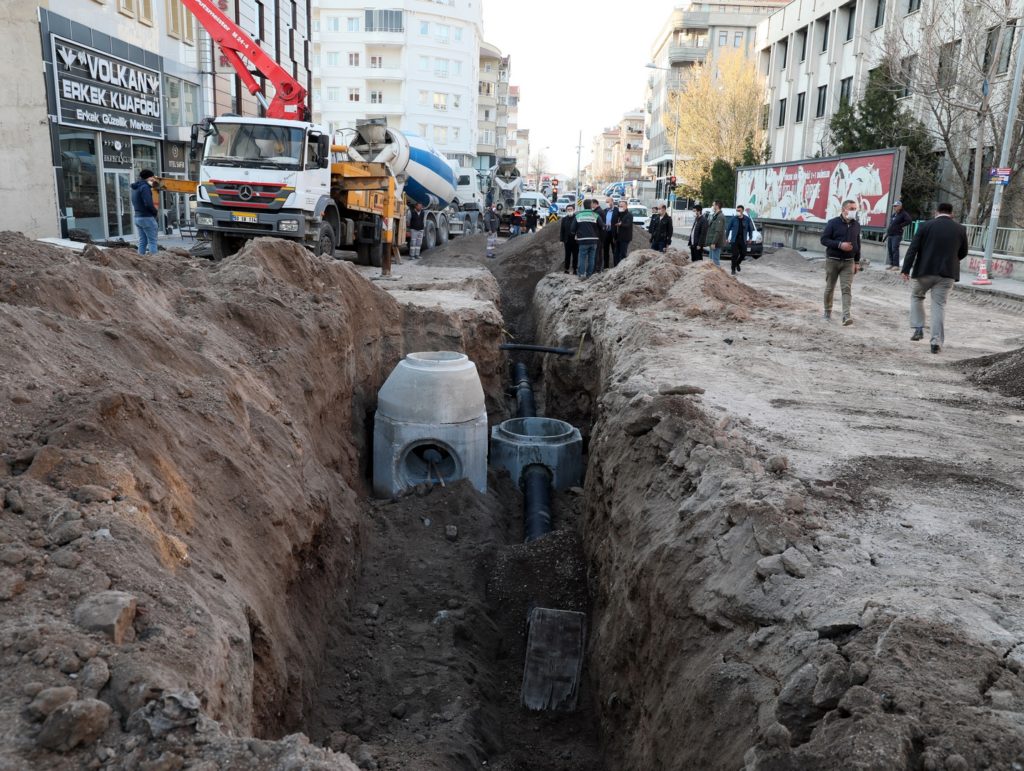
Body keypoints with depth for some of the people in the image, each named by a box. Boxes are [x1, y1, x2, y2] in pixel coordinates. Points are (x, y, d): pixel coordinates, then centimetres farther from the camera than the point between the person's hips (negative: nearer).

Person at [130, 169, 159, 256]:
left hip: (137, 217, 9)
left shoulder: (135, 188, 15)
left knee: (142, 241, 9)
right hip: (147, 218, -9)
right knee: (152, 241, -7)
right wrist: (156, 212, -6)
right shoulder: (144, 187, -13)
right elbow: (148, 204, -21)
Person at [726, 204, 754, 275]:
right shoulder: (733, 219, -2)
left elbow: (750, 229, 12)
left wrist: (750, 238, 7)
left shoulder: (747, 219, 2)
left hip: (743, 240, 2)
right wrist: (726, 237, 3)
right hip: (734, 239, -2)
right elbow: (728, 228, 5)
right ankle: (733, 269, 3)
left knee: (743, 254, 3)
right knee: (735, 255, -7)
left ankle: (737, 263, 32)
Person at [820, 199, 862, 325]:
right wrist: (840, 245, -22)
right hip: (832, 260, -2)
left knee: (847, 288, -10)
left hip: (848, 262, 2)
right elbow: (824, 239, -10)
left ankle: (846, 315, -17)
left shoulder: (856, 225, 8)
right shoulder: (833, 223, -6)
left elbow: (857, 244, 15)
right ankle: (827, 311, 25)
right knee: (830, 287, 8)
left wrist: (857, 262, 12)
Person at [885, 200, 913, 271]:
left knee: (895, 249, -12)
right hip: (889, 234, 8)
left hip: (897, 235, -8)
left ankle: (896, 265, -11)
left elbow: (909, 220, -15)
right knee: (889, 249, 7)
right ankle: (891, 264, 14)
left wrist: (901, 225, -13)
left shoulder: (903, 214, -4)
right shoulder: (893, 214, 20)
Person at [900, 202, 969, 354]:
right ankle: (937, 341, -1)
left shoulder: (926, 226, -4)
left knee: (916, 296, 22)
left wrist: (906, 269, -6)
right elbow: (963, 253, 11)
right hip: (947, 273, 2)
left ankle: (918, 328, 12)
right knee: (939, 305, 3)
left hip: (925, 271, -1)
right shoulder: (960, 229, 4)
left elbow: (913, 249, -8)